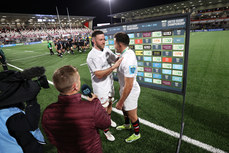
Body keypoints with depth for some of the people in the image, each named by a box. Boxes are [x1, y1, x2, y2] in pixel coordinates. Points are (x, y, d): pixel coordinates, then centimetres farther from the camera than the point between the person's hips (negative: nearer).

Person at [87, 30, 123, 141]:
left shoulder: (106, 50, 0)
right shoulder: (92, 56, -23)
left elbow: (116, 59, 7)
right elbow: (99, 74, -29)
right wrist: (114, 67, -34)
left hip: (109, 84, 7)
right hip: (100, 87, -7)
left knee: (110, 104, 25)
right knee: (103, 109, 8)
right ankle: (106, 130, 32)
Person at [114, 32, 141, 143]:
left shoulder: (128, 61, -34)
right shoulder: (127, 52, -3)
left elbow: (129, 86, -31)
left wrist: (120, 102, -21)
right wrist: (121, 87, 21)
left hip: (130, 91, -9)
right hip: (124, 88, 9)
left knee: (132, 115, 15)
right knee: (124, 108, 30)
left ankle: (137, 134, 44)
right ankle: (127, 125, 60)